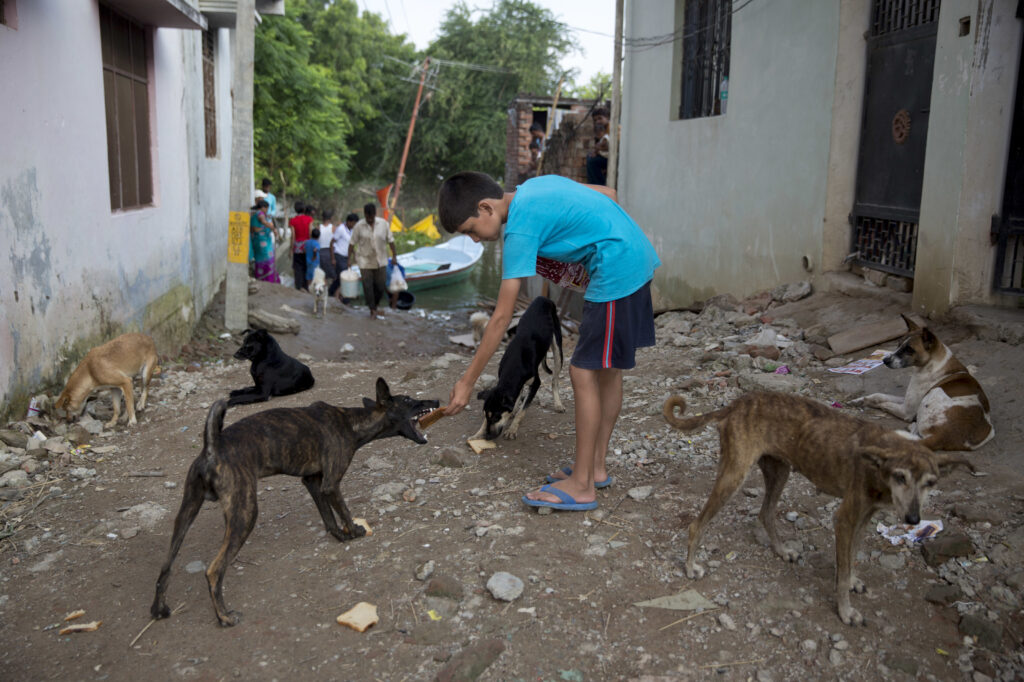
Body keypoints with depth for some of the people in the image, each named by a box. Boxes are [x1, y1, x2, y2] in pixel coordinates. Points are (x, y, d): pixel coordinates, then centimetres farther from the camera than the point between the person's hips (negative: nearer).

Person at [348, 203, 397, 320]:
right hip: (365, 261, -2)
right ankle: (373, 310, 8)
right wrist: (349, 259, -5)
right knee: (368, 286, -2)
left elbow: (390, 240, 4)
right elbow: (352, 243, -3)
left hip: (380, 261, 2)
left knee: (381, 286, 4)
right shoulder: (359, 226, -8)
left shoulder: (383, 224, -3)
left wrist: (394, 255, 2)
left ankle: (373, 305, 26)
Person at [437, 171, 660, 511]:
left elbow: (501, 318, -17)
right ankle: (596, 467, 25)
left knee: (584, 373, -5)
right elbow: (609, 195, 18)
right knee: (607, 370, 14)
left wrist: (467, 382, -13)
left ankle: (581, 486, 1)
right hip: (639, 258, 10)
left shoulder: (520, 229, -15)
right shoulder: (538, 184, 10)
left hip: (617, 272, -10)